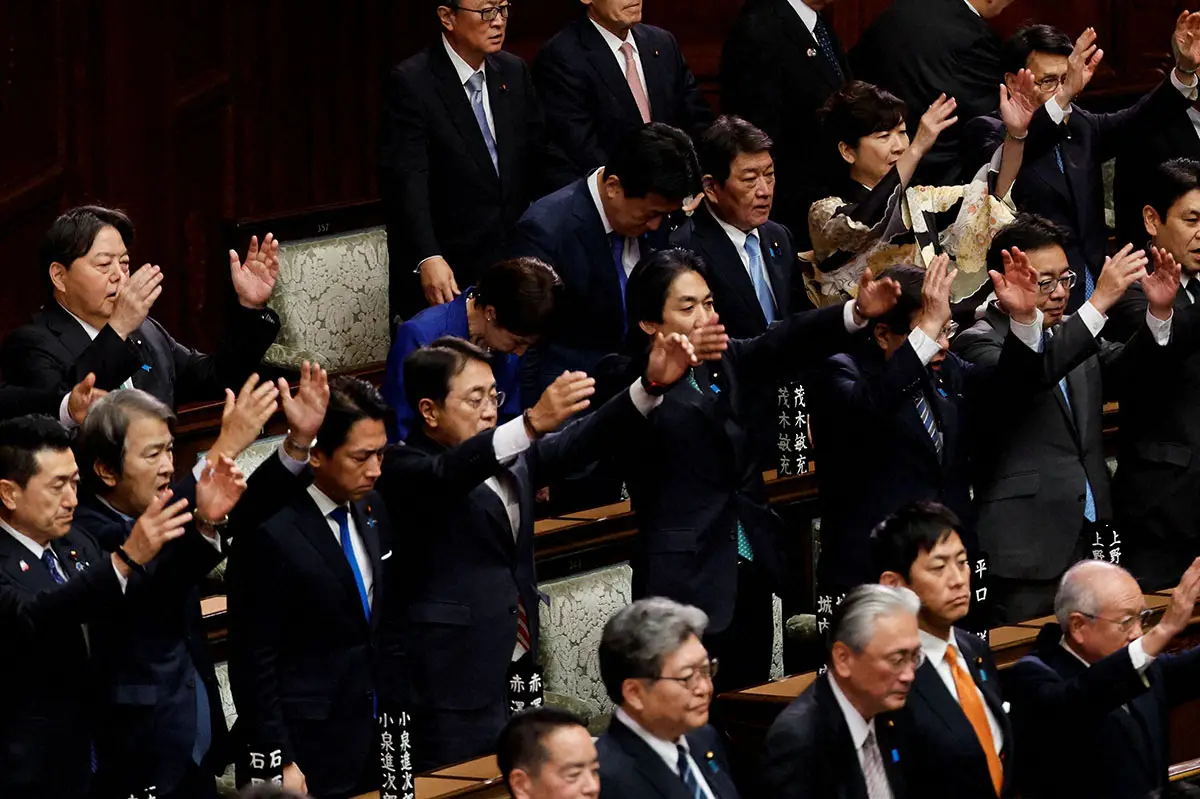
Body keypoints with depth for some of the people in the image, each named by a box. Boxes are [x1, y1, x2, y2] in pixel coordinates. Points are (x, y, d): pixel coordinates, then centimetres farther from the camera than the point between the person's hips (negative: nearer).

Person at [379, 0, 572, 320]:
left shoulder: (514, 72, 9)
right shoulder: (411, 83, -11)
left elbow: (543, 159, 12)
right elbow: (407, 182, -18)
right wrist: (428, 258, -30)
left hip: (511, 267, 5)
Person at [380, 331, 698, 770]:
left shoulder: (509, 458, 14)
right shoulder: (406, 468, -9)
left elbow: (580, 441, 3)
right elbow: (446, 475, -30)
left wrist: (651, 384, -13)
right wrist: (533, 423, -46)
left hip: (512, 674, 7)